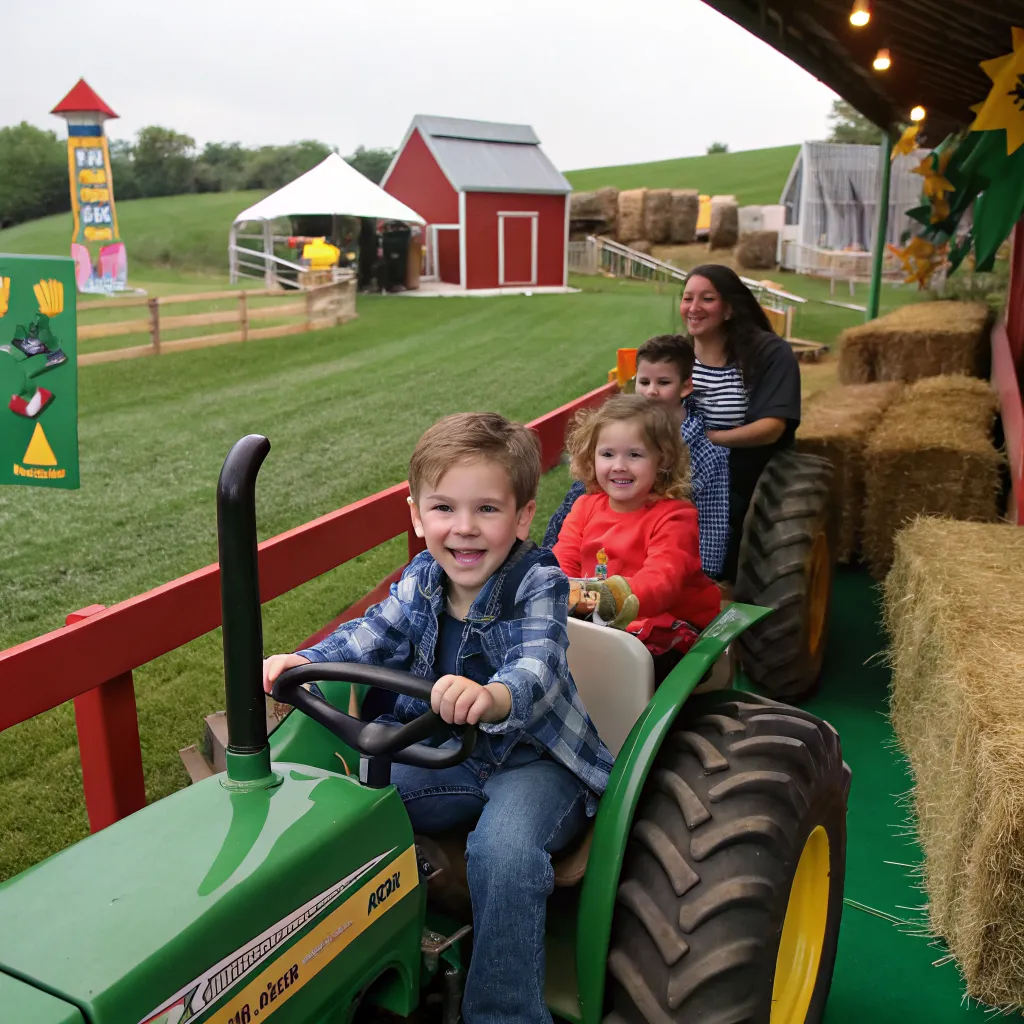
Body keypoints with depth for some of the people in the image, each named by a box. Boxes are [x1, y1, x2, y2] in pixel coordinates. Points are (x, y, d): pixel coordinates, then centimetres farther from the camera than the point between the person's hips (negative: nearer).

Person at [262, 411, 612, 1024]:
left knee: (502, 848, -33)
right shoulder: (422, 580, -4)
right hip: (452, 752, 6)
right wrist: (301, 661, -24)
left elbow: (536, 665, -39)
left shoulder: (538, 586, -22)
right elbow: (373, 635, -3)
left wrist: (493, 696, -63)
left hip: (537, 758, -6)